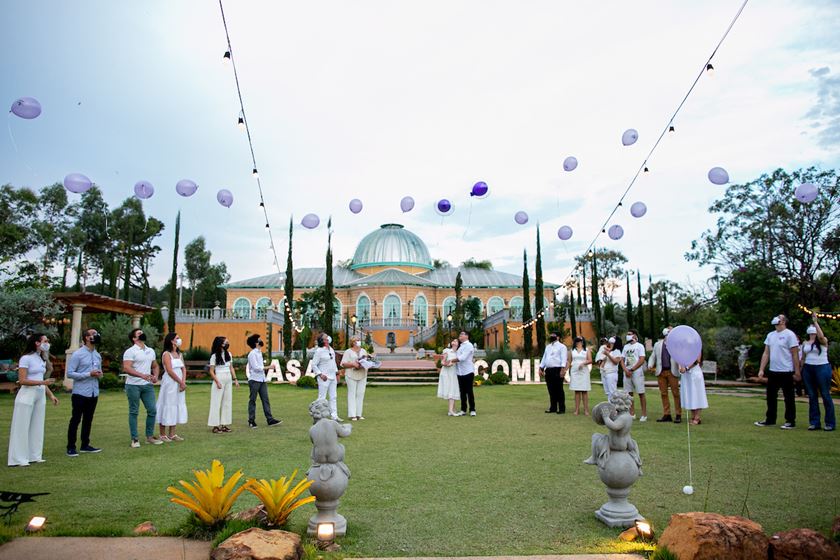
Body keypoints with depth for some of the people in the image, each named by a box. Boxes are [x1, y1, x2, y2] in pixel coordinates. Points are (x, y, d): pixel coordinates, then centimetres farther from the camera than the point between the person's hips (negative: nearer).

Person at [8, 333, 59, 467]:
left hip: (40, 396, 7)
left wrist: (51, 395, 12)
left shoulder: (42, 359, 13)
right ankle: (18, 459, 4)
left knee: (37, 426, 9)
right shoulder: (26, 358, -9)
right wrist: (42, 382, -23)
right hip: (27, 395, -7)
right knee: (22, 427, -2)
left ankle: (34, 456, 16)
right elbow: (22, 381, -15)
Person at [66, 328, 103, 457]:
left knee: (88, 420, 14)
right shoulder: (77, 354, -10)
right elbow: (69, 373, -13)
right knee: (75, 420, 1)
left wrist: (99, 374, -3)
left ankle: (85, 445, 24)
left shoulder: (98, 355, 11)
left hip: (93, 393, 6)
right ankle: (71, 447, 10)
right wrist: (89, 374, -20)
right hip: (80, 393, -6)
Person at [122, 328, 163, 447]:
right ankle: (134, 439, 11)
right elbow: (126, 368, -18)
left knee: (152, 410, 4)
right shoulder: (130, 352, -7)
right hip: (133, 385, -6)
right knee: (134, 412, 3)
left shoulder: (151, 351, 13)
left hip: (148, 385, 6)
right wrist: (142, 375, -28)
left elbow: (155, 366, 21)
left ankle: (149, 437, 15)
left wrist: (155, 376, 1)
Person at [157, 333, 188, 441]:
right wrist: (180, 382, -13)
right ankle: (163, 435, 8)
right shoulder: (166, 354, -9)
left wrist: (183, 382, -8)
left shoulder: (179, 354, 13)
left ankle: (172, 434, 16)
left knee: (177, 406, 8)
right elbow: (170, 371, -16)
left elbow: (184, 369, 7)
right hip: (169, 383, -7)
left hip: (179, 384, 7)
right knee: (168, 406, -2)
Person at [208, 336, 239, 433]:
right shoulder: (214, 356, -6)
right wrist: (217, 382, -17)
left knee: (227, 402, 7)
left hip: (228, 380, 6)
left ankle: (224, 424, 13)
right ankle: (216, 426, 2)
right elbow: (211, 371, -7)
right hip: (219, 379, -6)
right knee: (217, 402, -3)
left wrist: (235, 379, 7)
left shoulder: (228, 354, 11)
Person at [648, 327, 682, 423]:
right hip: (661, 372, 3)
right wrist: (650, 365, 1)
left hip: (672, 371, -3)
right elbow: (653, 356, 15)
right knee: (663, 394, 6)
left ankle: (678, 415, 4)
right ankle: (666, 415, 13)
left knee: (676, 393, -1)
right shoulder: (657, 344, 14)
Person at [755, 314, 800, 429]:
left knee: (788, 398, 4)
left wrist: (797, 372, -12)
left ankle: (790, 421, 14)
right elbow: (766, 353, 11)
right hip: (772, 371, 7)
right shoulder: (770, 335, 10)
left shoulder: (789, 335, -8)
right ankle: (770, 419, 22)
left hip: (786, 372, -6)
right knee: (771, 396, 12)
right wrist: (761, 369, 6)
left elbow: (795, 355, -10)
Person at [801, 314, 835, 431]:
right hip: (808, 369, 5)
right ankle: (814, 422, 12)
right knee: (812, 396, 6)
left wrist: (815, 321, -27)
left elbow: (821, 336, -27)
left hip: (822, 368, -5)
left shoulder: (823, 341, -3)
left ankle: (830, 423, 7)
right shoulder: (805, 343, 10)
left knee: (825, 395, -1)